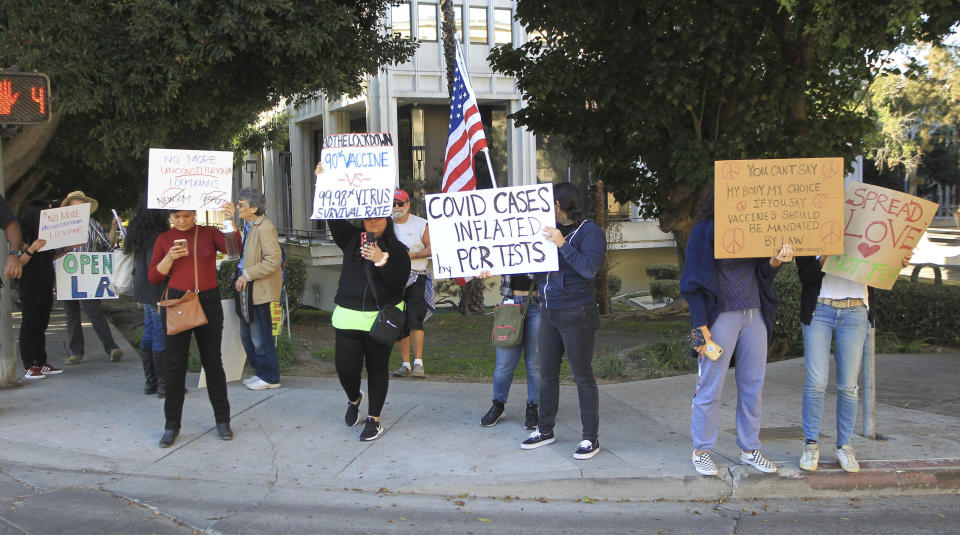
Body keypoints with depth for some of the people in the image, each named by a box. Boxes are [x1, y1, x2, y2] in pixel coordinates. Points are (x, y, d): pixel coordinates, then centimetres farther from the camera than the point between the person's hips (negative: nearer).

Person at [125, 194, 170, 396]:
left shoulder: (139, 233, 11)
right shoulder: (157, 236, -18)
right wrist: (164, 297, -20)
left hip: (144, 294, 10)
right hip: (157, 295, -10)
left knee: (149, 334, 14)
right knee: (162, 337, -4)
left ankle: (150, 382, 21)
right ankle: (164, 385, 1)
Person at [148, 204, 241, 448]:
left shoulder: (209, 233, 1)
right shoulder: (164, 239, 5)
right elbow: (154, 277, 4)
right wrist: (169, 258, -12)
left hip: (209, 302, 0)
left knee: (212, 362, 7)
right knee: (175, 365, 3)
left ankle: (222, 420, 18)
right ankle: (172, 425, 13)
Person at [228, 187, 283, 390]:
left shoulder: (264, 227, -16)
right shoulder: (248, 226, 14)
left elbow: (273, 261, -22)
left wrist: (247, 275, -19)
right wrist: (241, 274, 13)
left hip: (260, 289, -10)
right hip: (247, 289, 10)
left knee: (260, 337, -2)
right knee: (247, 335, 16)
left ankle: (270, 377, 10)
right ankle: (261, 372, 27)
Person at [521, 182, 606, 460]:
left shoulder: (590, 232, -8)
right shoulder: (552, 230, 13)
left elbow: (589, 268, -21)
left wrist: (562, 245, -25)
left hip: (576, 314, -7)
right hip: (549, 312, 8)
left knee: (583, 376, -1)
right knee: (547, 374, 13)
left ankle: (590, 439, 8)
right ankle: (546, 430, 26)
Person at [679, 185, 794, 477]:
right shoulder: (705, 231, -4)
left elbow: (762, 273, 10)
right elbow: (693, 282, -7)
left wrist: (776, 261, -13)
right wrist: (700, 326, -13)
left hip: (755, 315, 6)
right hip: (721, 316, -6)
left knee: (753, 385, 10)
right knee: (710, 387, -1)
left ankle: (749, 449, 23)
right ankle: (701, 451, 13)